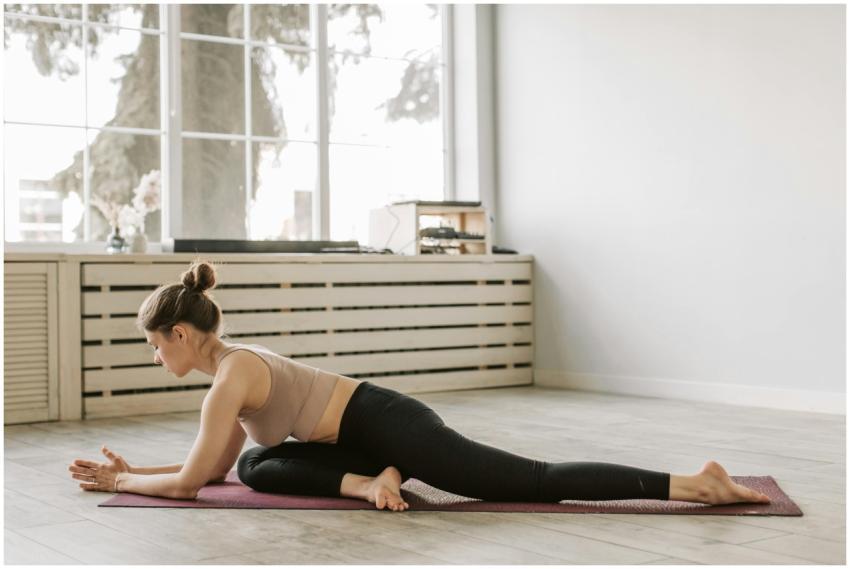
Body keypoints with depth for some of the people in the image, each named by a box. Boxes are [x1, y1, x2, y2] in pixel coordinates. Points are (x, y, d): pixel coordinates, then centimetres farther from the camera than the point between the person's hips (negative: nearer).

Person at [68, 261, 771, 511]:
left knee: (540, 482, -8)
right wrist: (128, 468, 25)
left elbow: (190, 481, -10)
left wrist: (121, 483, 7)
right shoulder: (237, 361, 17)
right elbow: (215, 468, 26)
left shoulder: (229, 378, -13)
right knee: (253, 466, 14)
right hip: (386, 423, 10)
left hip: (394, 428, -9)